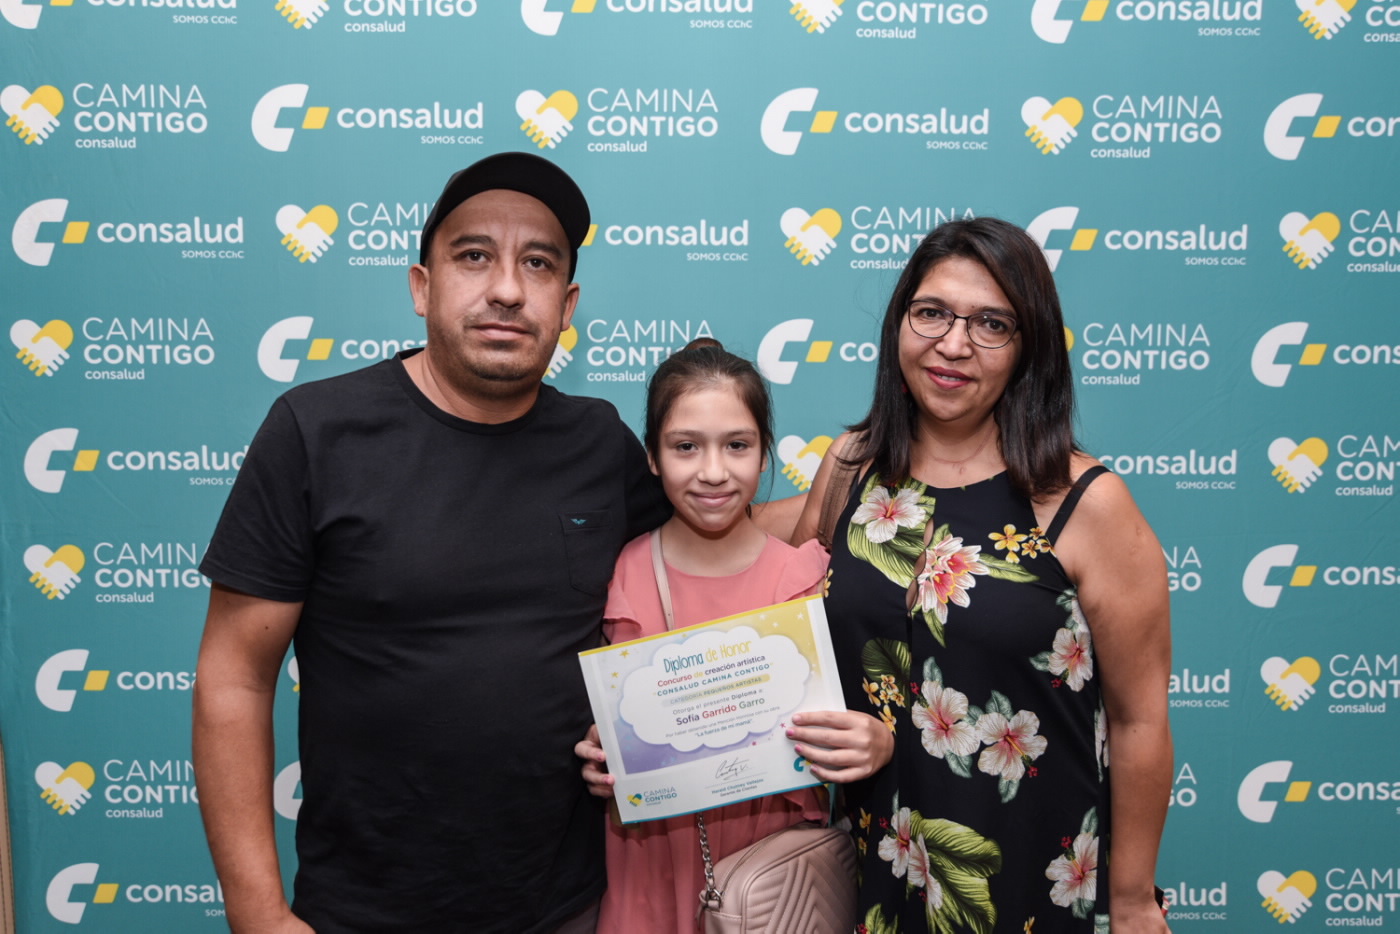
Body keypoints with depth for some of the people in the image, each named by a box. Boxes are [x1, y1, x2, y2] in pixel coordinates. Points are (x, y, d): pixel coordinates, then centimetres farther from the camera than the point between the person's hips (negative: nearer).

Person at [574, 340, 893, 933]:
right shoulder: (617, 578, -9)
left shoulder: (811, 575, -11)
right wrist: (597, 764, -15)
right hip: (652, 868, 1)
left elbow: (857, 720, -2)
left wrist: (876, 745, -23)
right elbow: (595, 731, 4)